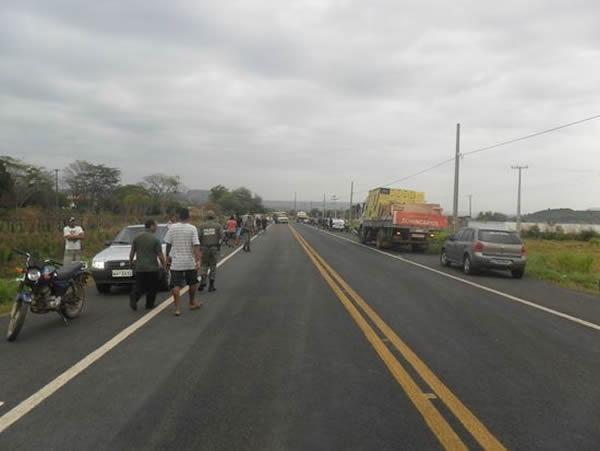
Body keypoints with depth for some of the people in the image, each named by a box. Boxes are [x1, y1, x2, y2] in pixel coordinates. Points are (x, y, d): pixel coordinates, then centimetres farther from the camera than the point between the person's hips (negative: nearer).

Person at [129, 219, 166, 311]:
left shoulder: (137, 238, 3)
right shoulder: (155, 239, -10)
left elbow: (132, 253, 8)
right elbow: (160, 255, -10)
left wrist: (130, 262, 23)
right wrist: (164, 265, 4)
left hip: (139, 268, 4)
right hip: (152, 268, -4)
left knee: (139, 286, 12)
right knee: (152, 288, 12)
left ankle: (134, 297, -14)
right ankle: (149, 305, 17)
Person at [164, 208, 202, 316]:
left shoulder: (172, 228, -2)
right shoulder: (192, 228, -8)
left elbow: (168, 244, 4)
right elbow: (196, 245, -14)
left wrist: (168, 257, 17)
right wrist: (198, 260, -14)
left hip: (176, 262, 1)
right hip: (190, 262, -1)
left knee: (176, 286, 4)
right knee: (193, 283, 19)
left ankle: (177, 308, -1)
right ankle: (192, 303, 32)